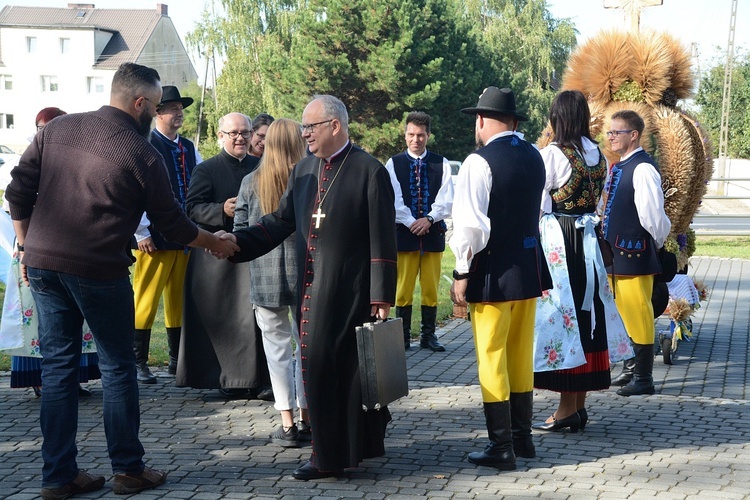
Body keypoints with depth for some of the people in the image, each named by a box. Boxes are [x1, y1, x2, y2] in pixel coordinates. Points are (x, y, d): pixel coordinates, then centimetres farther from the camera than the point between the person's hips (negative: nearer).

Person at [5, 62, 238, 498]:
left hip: (43, 265, 5)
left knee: (58, 367, 10)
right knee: (118, 368, 8)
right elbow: (172, 223, 2)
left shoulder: (57, 129, 6)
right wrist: (216, 244, 18)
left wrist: (29, 246, 17)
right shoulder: (143, 155, -7)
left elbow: (18, 193, 6)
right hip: (98, 272, -5)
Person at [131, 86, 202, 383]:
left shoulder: (189, 148, 14)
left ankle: (177, 360, 20)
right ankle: (139, 363, 4)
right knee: (146, 301, -3)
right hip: (154, 239, -6)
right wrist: (142, 233, -14)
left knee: (179, 302, 11)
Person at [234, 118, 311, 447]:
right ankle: (307, 420, 17)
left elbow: (241, 231, 1)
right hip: (305, 272, 0)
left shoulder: (252, 182, -3)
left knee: (278, 347, 5)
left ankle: (287, 424, 4)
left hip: (265, 277, 0)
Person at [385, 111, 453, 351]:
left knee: (431, 288, 5)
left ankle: (429, 335, 13)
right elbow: (394, 201, -3)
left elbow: (447, 200, -1)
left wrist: (429, 219, -15)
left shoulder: (441, 164, 5)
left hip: (433, 233, 1)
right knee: (403, 288, 0)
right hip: (404, 233, -1)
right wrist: (411, 223, -14)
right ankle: (403, 337, 6)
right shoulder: (393, 164, 4)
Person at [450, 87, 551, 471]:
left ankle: (502, 448, 3)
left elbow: (470, 224, -19)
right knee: (521, 356, 17)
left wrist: (462, 273, -11)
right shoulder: (534, 157, 7)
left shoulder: (480, 162, -15)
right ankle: (523, 437, 25)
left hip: (493, 271, -7)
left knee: (492, 359, 0)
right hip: (530, 268, 7)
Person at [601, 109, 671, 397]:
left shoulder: (643, 169, -17)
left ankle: (644, 379, 4)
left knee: (637, 313, -3)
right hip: (615, 252, 9)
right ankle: (633, 370, 29)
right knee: (625, 313, 17)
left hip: (634, 254, -9)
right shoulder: (617, 168, 13)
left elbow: (653, 214, -19)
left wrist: (657, 242, -5)